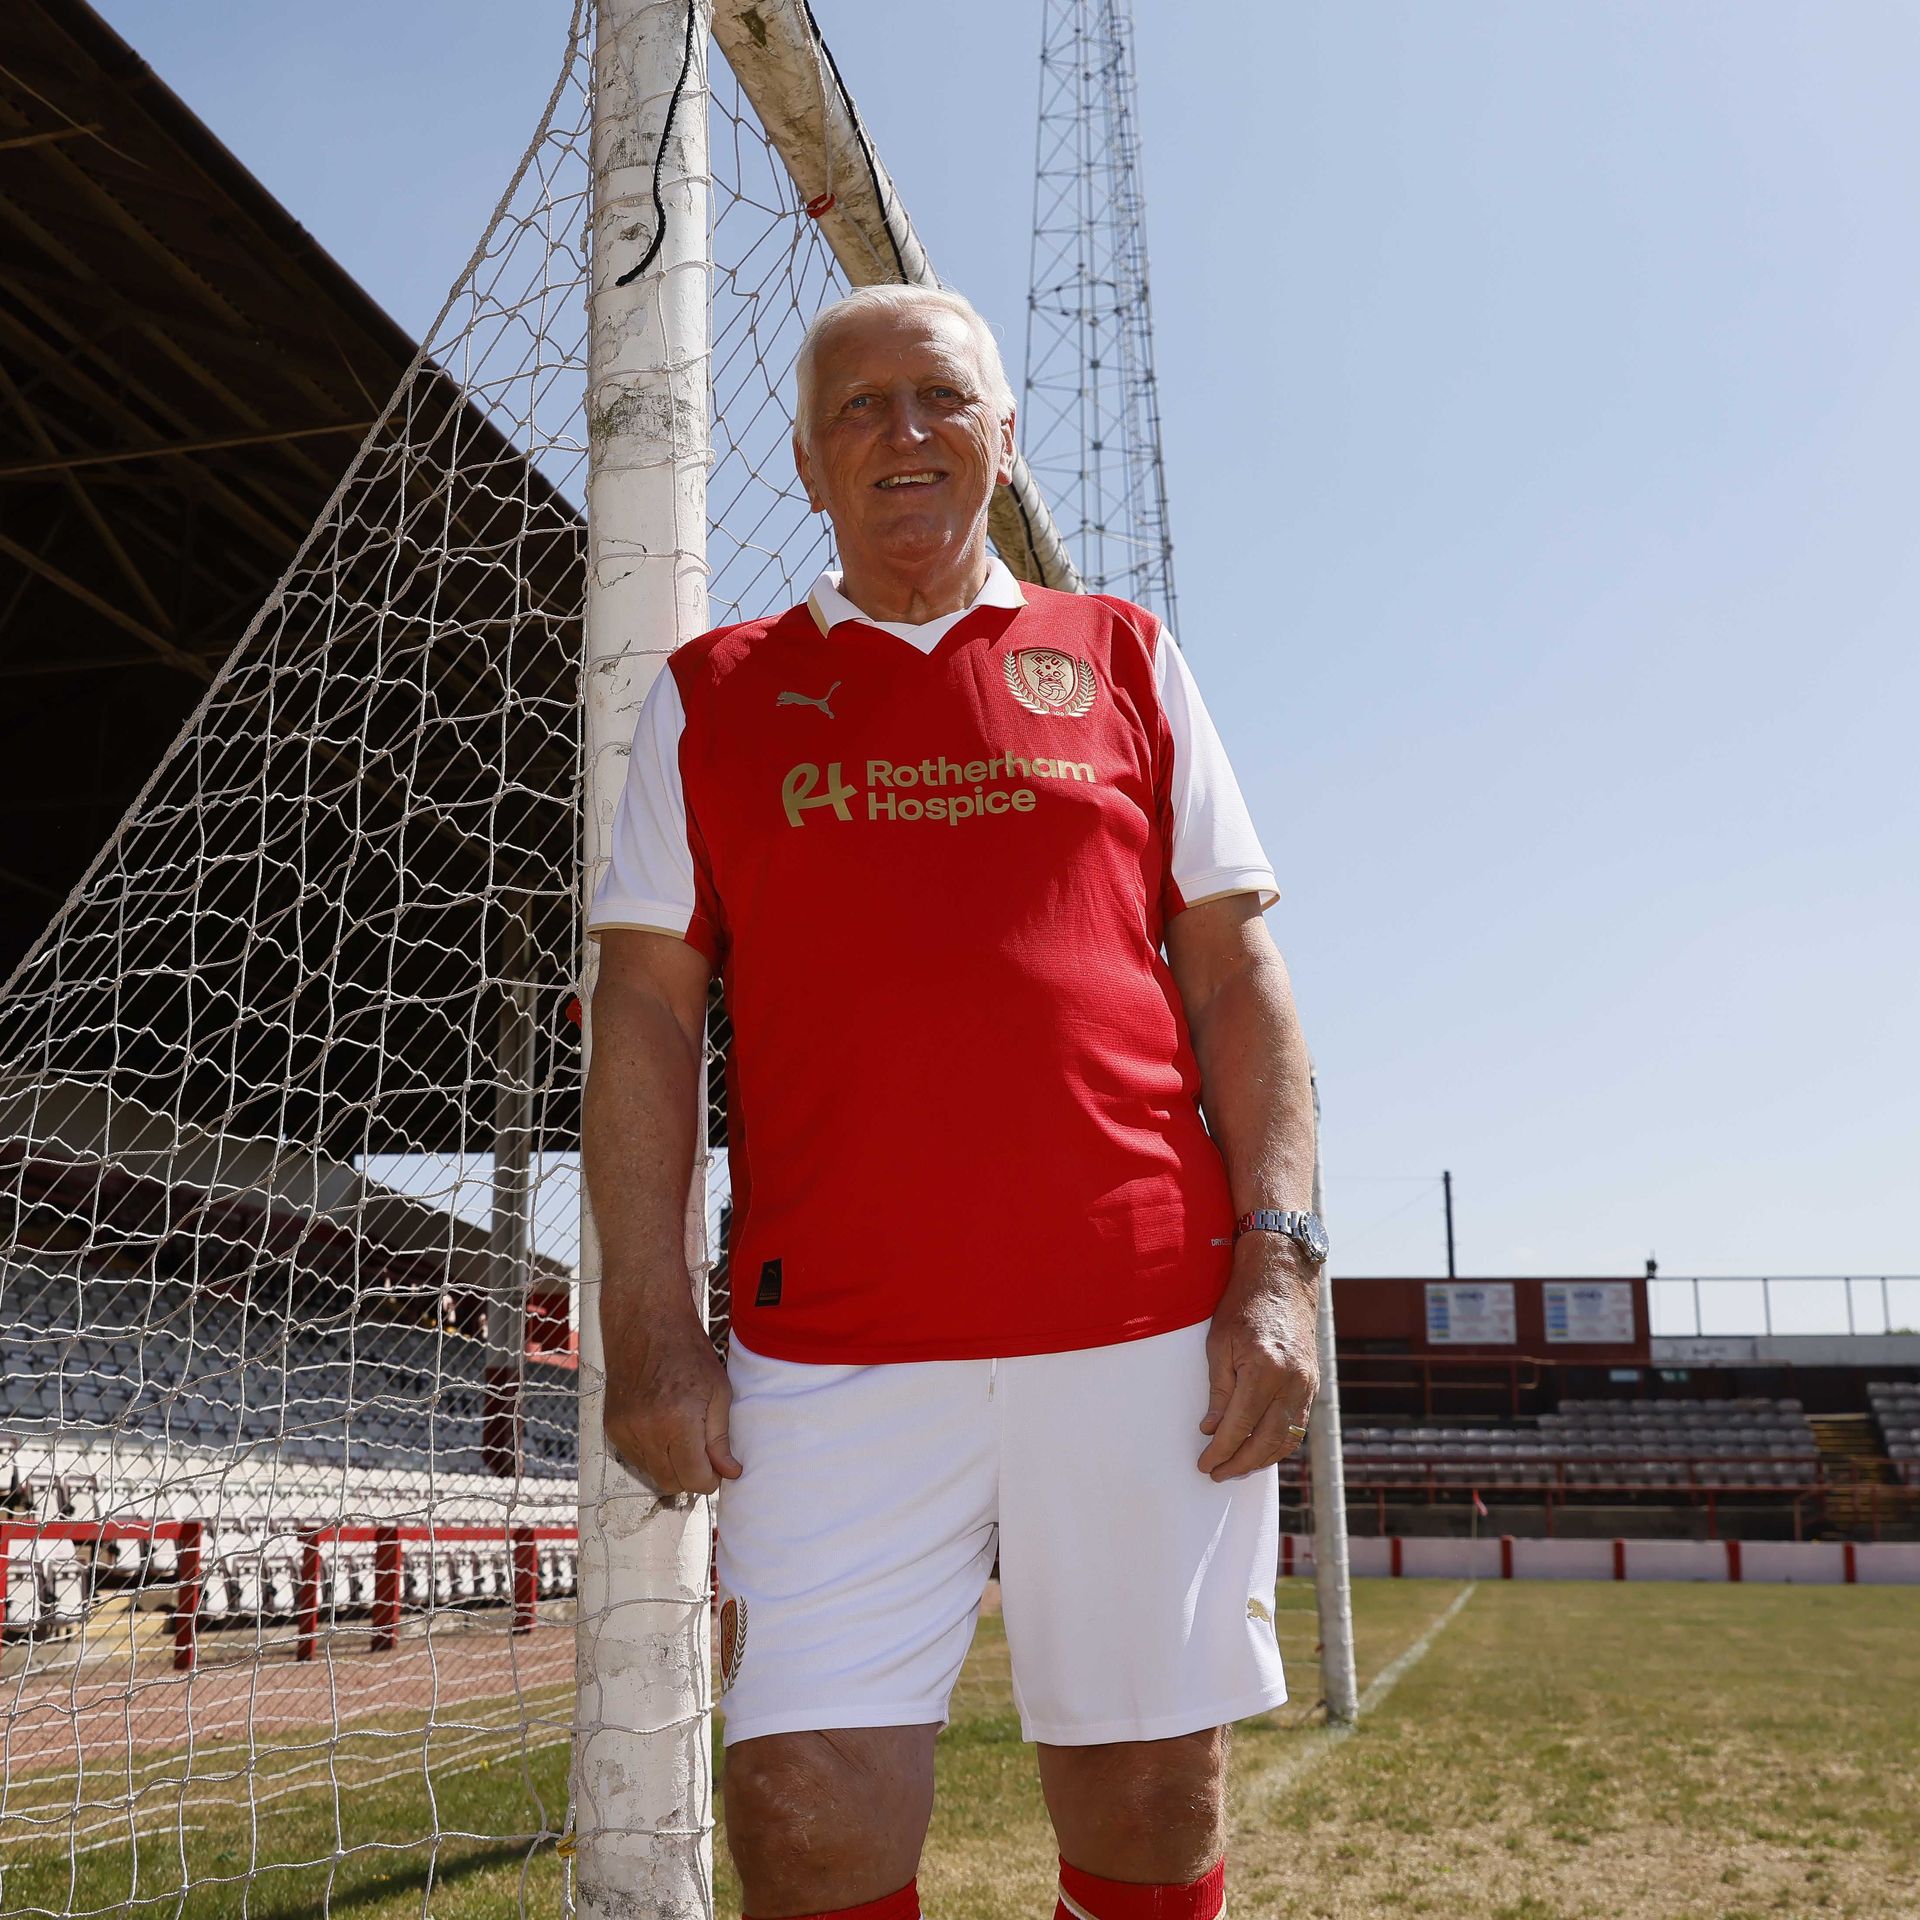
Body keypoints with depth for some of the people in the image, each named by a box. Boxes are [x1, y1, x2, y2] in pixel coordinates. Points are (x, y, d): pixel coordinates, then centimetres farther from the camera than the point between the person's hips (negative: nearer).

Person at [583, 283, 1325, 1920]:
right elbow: (648, 1013, 8)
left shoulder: (1123, 658, 14)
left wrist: (1280, 1261, -1)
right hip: (836, 1352, 0)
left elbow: (1237, 974, 9)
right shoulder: (713, 694, 12)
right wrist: (650, 1325, -1)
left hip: (1149, 1326, 1)